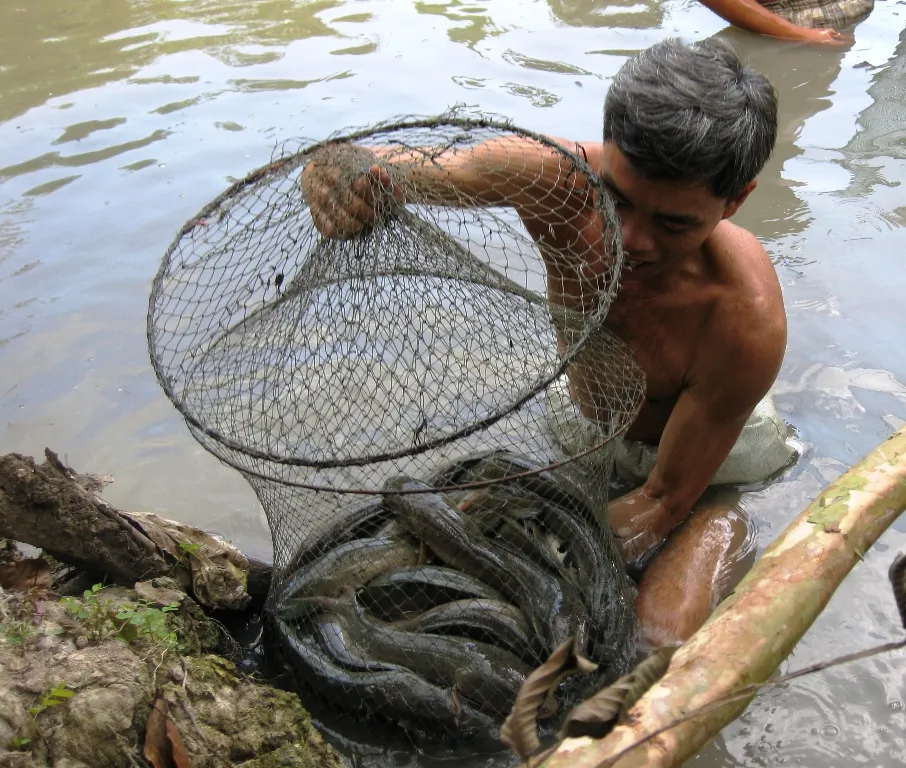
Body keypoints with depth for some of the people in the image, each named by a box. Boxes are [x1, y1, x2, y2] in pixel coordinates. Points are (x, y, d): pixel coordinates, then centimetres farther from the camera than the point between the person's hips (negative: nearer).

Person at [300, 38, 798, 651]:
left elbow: (664, 499, -25)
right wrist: (337, 174, -47)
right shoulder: (556, 177, -29)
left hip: (708, 461, -4)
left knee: (656, 648, -21)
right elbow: (390, 174, -22)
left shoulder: (747, 320, -36)